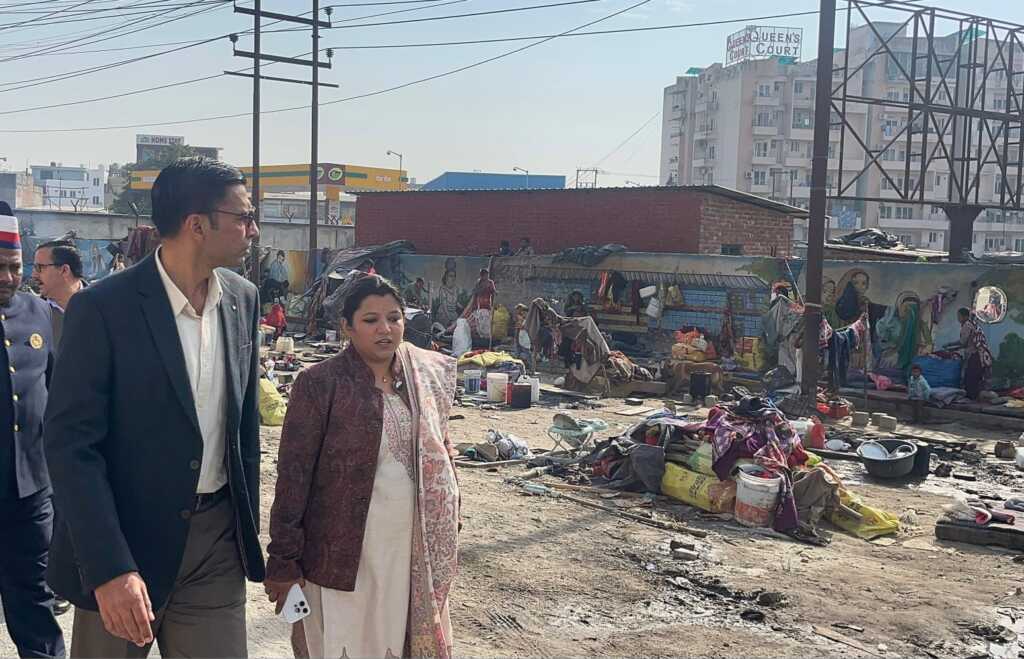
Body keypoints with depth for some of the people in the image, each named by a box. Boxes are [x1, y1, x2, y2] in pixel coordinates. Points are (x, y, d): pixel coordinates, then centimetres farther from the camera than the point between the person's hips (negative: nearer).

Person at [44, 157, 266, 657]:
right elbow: (70, 444, -16)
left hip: (218, 540, 4)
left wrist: (248, 520, 13)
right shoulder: (102, 309, -15)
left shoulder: (243, 300, 2)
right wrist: (110, 568, -22)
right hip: (125, 540, -4)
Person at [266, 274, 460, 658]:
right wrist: (283, 562, -10)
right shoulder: (320, 384, -11)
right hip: (345, 553, -4)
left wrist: (448, 528, 12)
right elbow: (293, 476, -10)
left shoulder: (430, 375, 3)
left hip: (417, 551, 4)